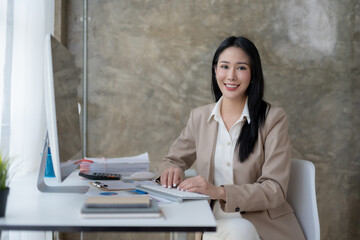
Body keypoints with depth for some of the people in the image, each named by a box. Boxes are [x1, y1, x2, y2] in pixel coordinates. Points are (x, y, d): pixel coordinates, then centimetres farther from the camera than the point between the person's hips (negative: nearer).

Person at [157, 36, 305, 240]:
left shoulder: (274, 118, -5)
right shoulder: (200, 117, 8)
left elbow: (275, 191, -11)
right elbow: (173, 160, 18)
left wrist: (220, 191, -26)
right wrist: (172, 170, -8)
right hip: (215, 221, 1)